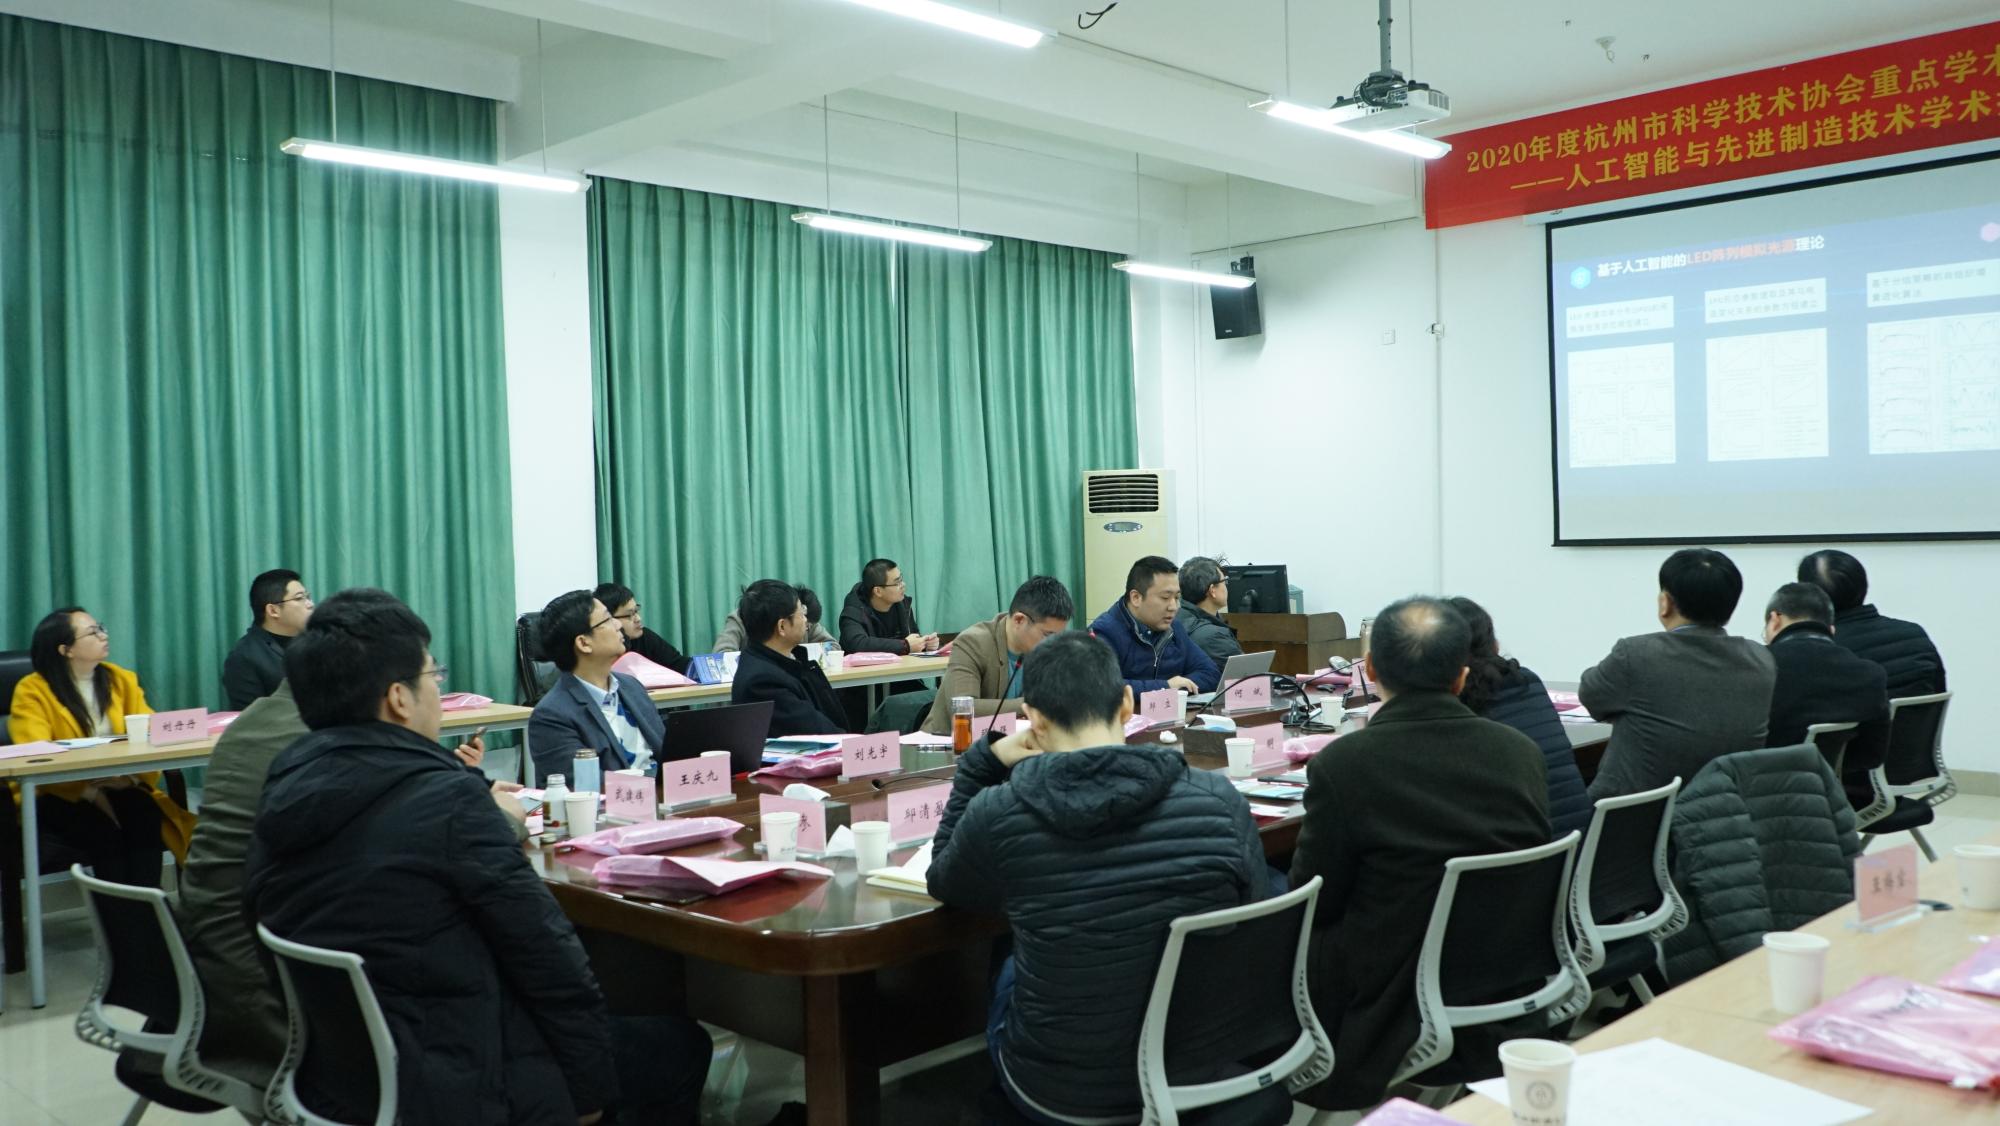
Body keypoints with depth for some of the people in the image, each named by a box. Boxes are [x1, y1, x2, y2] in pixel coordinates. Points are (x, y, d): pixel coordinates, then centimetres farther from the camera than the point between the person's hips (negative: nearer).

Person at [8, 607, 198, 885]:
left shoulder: (123, 680, 10)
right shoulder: (32, 691, -3)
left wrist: (133, 774, -21)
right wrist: (88, 789, -30)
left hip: (117, 787, 3)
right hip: (57, 795, -3)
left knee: (144, 812, -30)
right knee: (102, 828, -32)